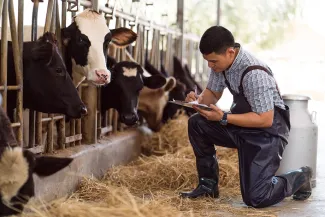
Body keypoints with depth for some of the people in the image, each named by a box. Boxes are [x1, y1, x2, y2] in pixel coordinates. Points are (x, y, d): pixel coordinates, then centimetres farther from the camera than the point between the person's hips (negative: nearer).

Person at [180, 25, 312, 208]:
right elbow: (212, 93, 8)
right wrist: (199, 100, -15)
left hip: (267, 132, -8)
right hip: (241, 124, 8)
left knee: (255, 198, -15)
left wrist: (224, 118, -30)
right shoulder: (221, 62, -6)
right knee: (197, 124, -6)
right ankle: (208, 184, 6)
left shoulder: (254, 74, -31)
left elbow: (265, 120, -28)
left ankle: (300, 178, 14)